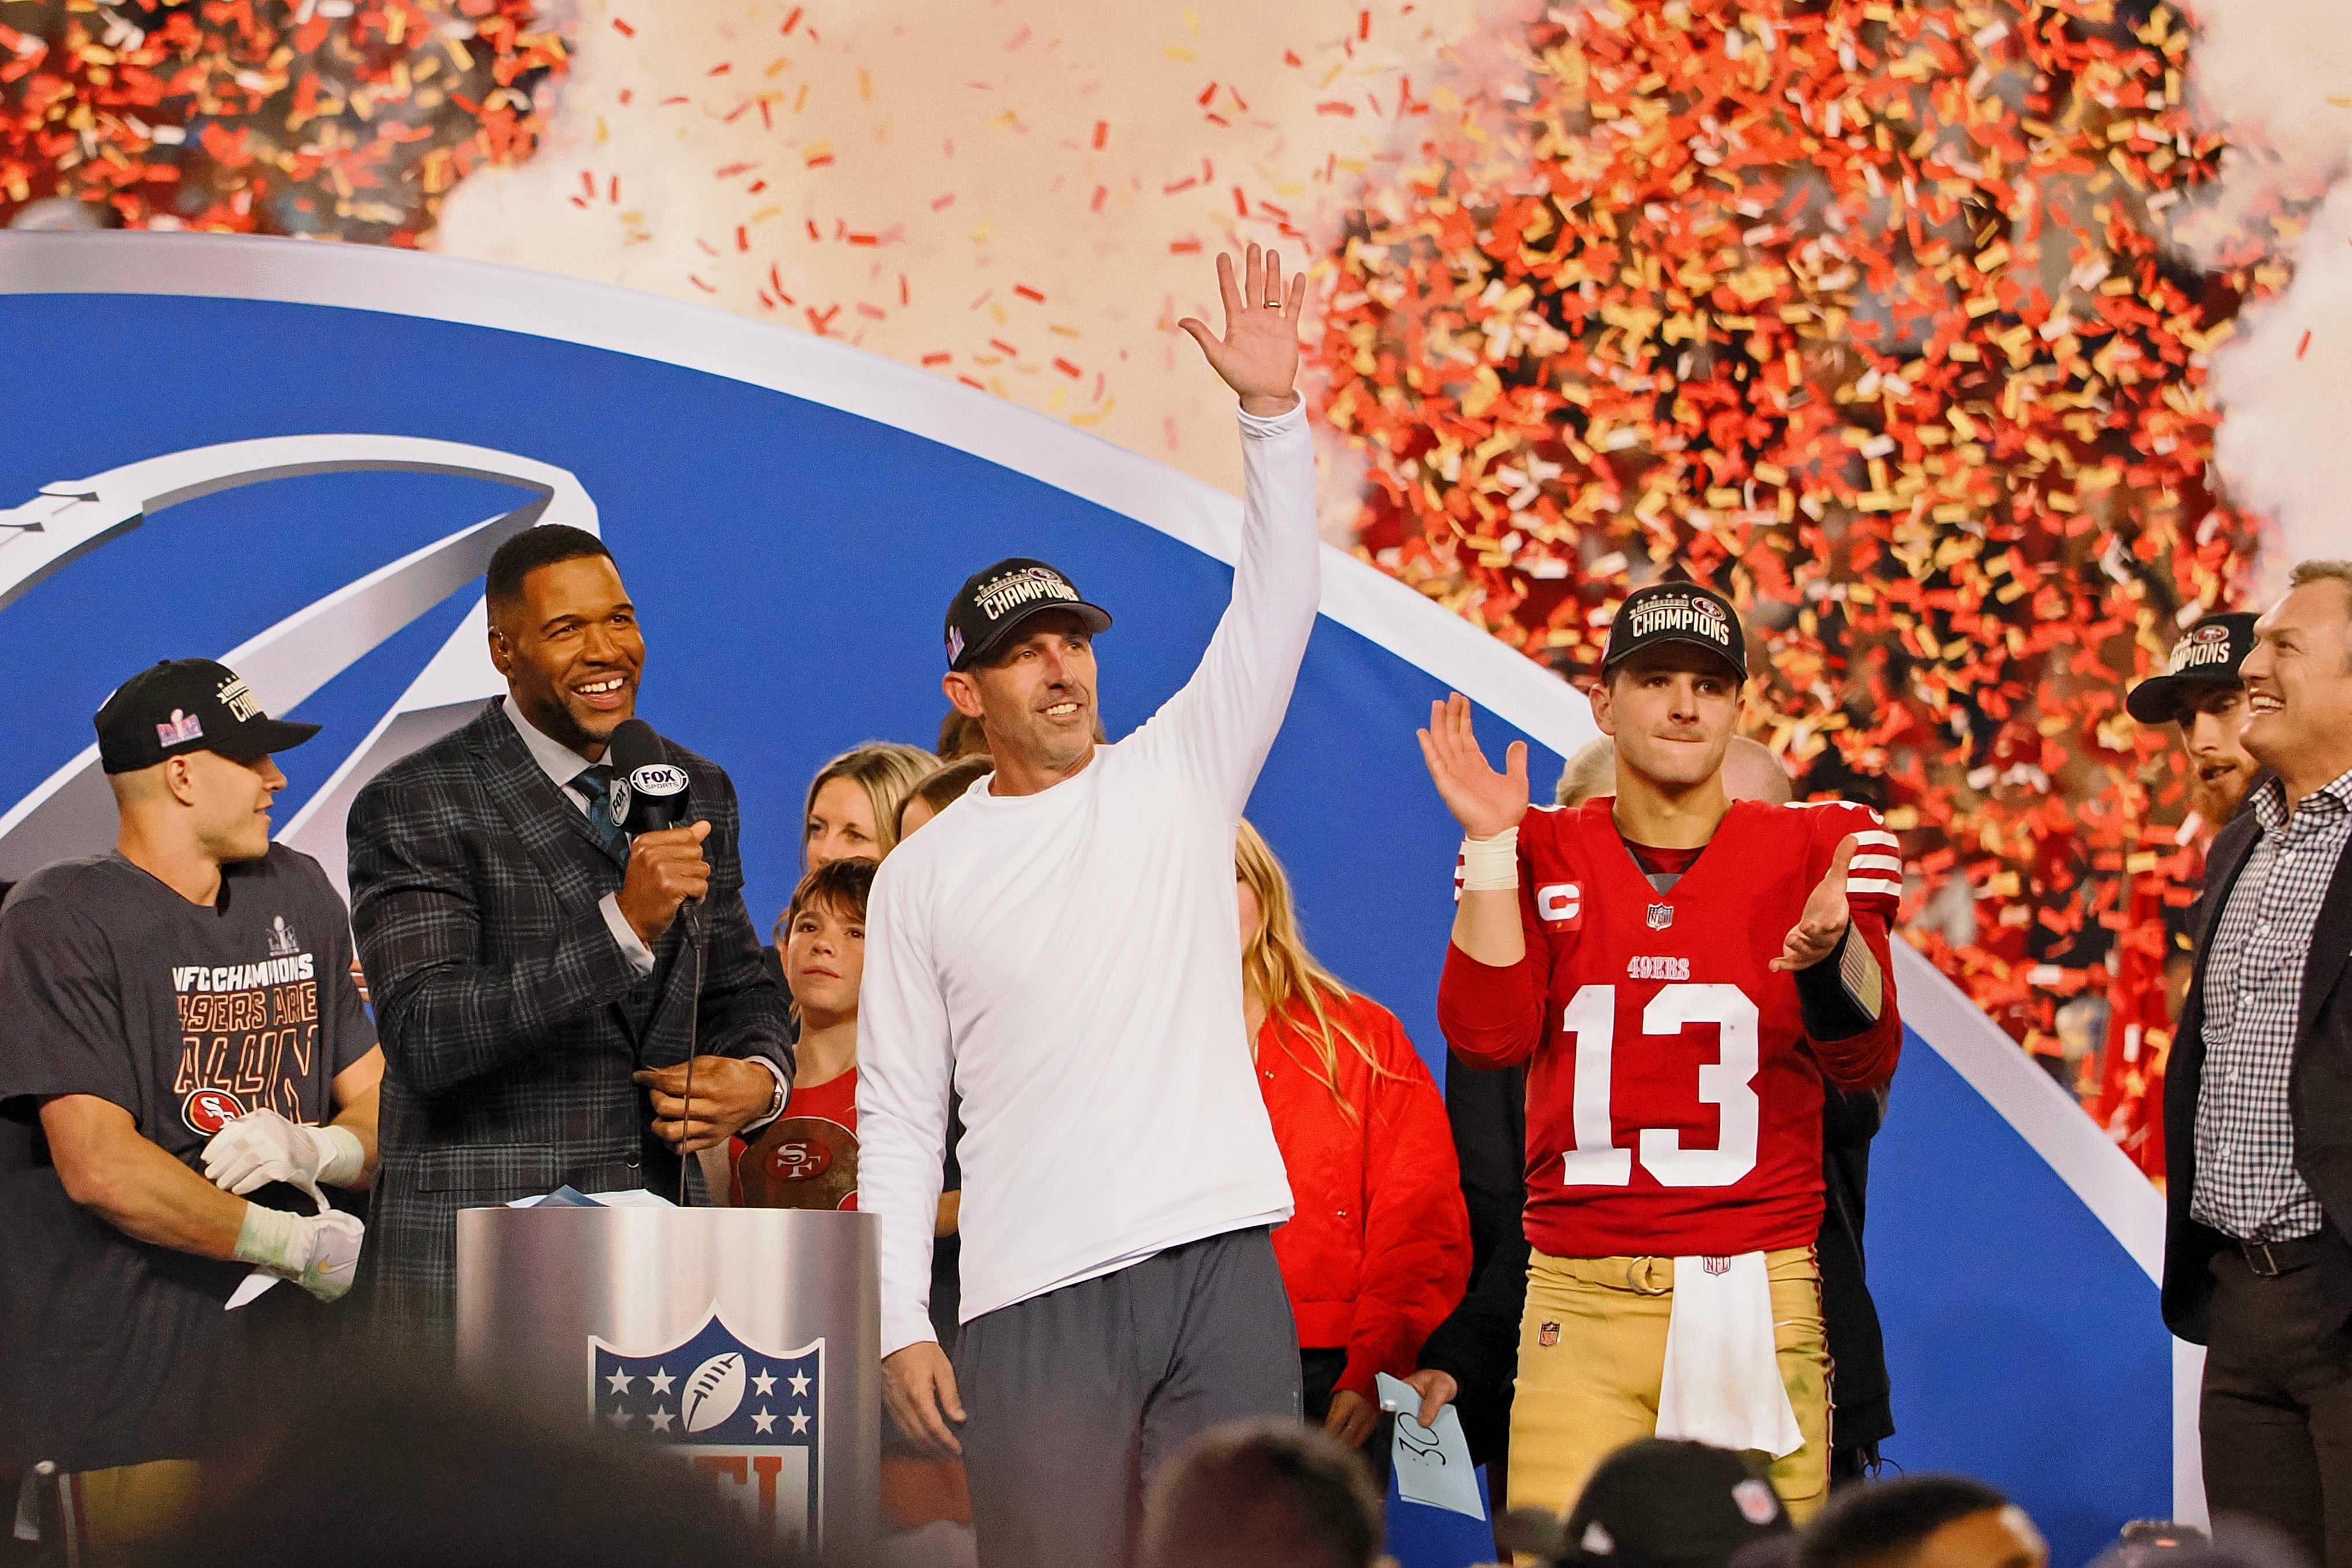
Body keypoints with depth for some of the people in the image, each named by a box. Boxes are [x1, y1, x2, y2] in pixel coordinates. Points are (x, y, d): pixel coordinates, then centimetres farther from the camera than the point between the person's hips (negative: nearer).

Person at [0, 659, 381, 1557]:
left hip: (279, 1367, 6)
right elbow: (99, 1167, -16)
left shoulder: (298, 897, 16)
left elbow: (383, 1108, 16)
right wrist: (304, 1249, -13)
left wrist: (311, 1150, -8)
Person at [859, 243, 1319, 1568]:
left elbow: (1278, 605, -2)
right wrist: (899, 1322, 0)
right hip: (1037, 1296, 0)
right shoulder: (924, 876, 10)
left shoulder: (1179, 776, 11)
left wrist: (1273, 412, -15)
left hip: (1223, 1264, 1)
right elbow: (900, 1118, 9)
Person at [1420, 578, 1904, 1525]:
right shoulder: (1542, 857, 10)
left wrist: (1832, 944, -25)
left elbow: (1866, 1060, -4)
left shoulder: (1811, 851, 6)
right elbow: (1489, 1036, -3)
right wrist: (1493, 847, -7)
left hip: (1759, 1298, 0)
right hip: (1578, 1305, 1)